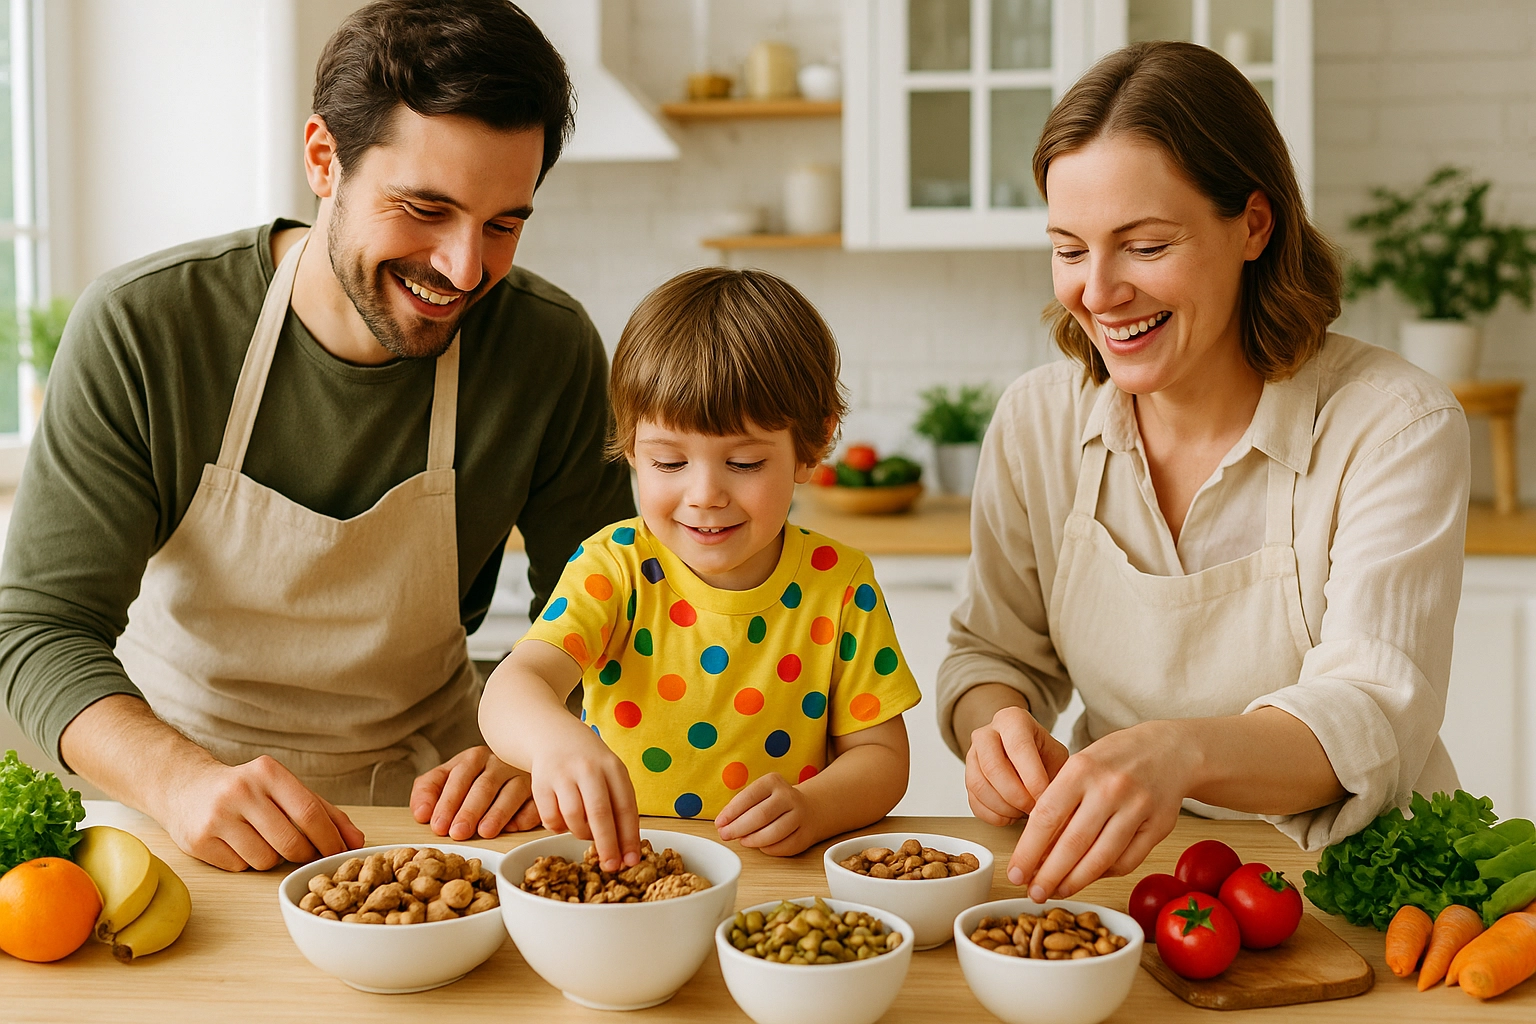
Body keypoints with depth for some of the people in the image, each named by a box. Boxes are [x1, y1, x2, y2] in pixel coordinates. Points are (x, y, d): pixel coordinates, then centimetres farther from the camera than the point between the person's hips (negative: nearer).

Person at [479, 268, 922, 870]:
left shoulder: (838, 585, -3)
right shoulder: (616, 566, -6)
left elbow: (881, 755, 0)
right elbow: (513, 688, -20)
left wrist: (814, 808, -23)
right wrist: (558, 741, -45)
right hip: (616, 864, 0)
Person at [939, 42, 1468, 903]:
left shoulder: (1397, 427, -14)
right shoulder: (1037, 420, -1)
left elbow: (1372, 718, -25)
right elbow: (995, 653, 8)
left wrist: (1182, 752, -46)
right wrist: (997, 725, -18)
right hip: (1116, 865, 4)